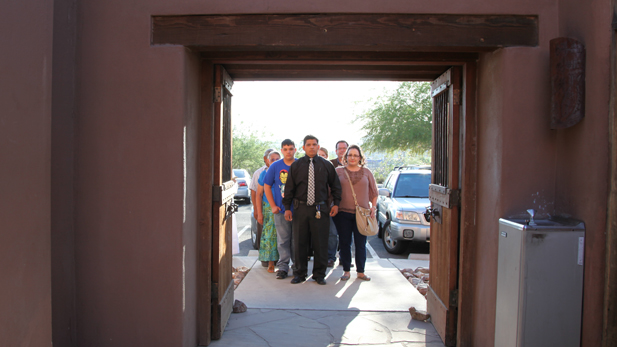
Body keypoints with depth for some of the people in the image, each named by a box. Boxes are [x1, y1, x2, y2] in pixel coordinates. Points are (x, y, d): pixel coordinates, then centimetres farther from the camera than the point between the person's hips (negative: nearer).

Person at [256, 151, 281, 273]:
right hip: (268, 208, 0)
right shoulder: (264, 174, 5)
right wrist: (259, 213, -1)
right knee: (269, 234, -3)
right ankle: (271, 263, 6)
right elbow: (258, 194, 5)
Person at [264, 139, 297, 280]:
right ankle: (283, 267, 9)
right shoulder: (275, 166, 3)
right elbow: (267, 186, 7)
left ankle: (298, 266, 18)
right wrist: (273, 205, 1)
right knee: (283, 240, 3)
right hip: (281, 210, 0)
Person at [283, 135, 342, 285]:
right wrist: (287, 208, 1)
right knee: (299, 242, 5)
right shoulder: (296, 165, 6)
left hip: (320, 209, 0)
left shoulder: (326, 165, 7)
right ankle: (299, 274, 18)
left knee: (320, 243, 3)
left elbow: (335, 186, 14)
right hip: (300, 209, 0)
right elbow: (289, 188, 7)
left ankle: (319, 274, 17)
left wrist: (336, 203, 4)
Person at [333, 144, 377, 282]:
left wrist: (373, 207, 4)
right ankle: (346, 270, 16)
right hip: (343, 213, 0)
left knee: (361, 243, 3)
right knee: (344, 243, 5)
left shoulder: (366, 172, 9)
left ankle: (361, 271, 16)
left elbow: (374, 192, 14)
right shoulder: (338, 171, 5)